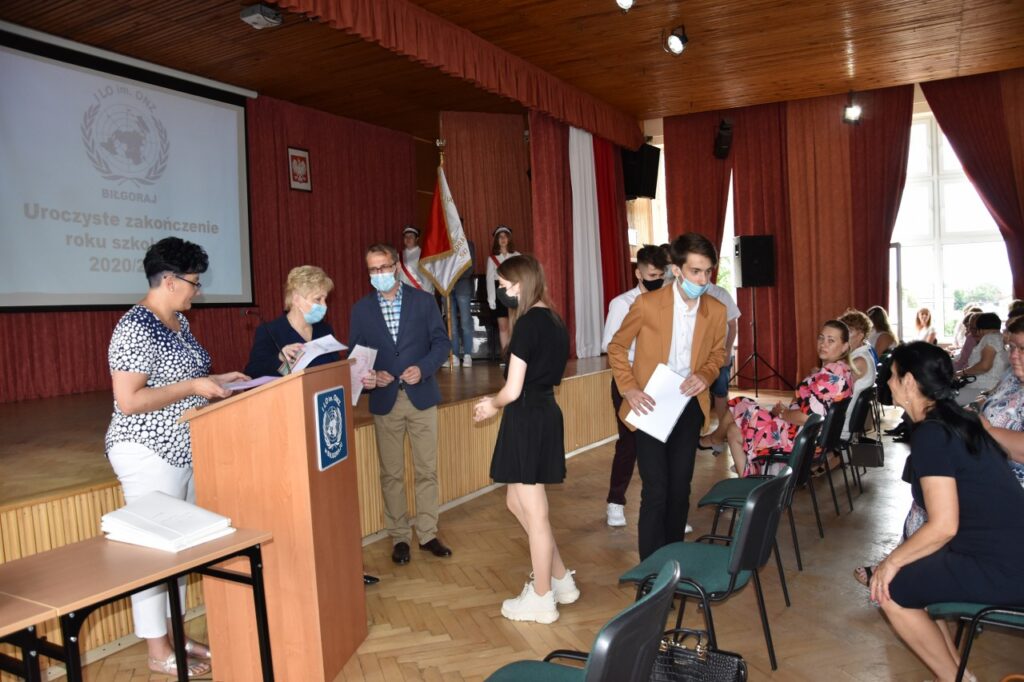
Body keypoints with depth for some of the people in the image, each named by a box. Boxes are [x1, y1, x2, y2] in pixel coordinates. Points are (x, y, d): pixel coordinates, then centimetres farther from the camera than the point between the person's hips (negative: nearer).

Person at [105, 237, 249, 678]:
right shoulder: (136, 329, -19)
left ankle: (174, 634, 30)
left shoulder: (179, 321, 10)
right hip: (150, 455, -9)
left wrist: (217, 380, 7)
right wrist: (195, 387, -22)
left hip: (185, 450, 9)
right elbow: (129, 401, -24)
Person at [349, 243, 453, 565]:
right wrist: (371, 375, -15)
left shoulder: (423, 300, 1)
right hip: (385, 400, 1)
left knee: (427, 470, 6)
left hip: (421, 396, 0)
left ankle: (427, 533, 19)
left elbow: (441, 342, -1)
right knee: (391, 474, 8)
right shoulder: (361, 308, 4)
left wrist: (423, 368, -18)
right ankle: (399, 537, 21)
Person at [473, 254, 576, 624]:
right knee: (517, 501, 21)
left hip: (526, 419, -9)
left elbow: (513, 390, -19)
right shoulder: (553, 320, 10)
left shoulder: (528, 323, -18)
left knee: (534, 513, 5)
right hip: (546, 413, 9)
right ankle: (561, 579, 31)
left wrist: (493, 404, 2)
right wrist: (496, 403, 12)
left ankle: (542, 600, 22)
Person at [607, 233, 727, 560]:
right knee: (656, 490, -4)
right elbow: (617, 348, -3)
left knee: (680, 488, 13)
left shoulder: (716, 311, -5)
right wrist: (629, 389, -15)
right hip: (651, 406, -4)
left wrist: (705, 376, -11)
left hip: (688, 406, 4)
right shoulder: (647, 304, -15)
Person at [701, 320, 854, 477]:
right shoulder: (842, 370, 9)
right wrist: (786, 410, 4)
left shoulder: (830, 375, -23)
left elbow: (806, 417, -28)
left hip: (799, 438, -10)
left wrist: (782, 412, -9)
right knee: (734, 430, 20)